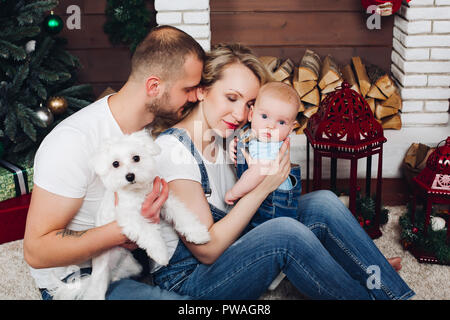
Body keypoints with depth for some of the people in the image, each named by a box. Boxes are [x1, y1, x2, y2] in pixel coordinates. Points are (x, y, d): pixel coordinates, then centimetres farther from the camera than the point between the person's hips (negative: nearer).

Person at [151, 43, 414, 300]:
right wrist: (261, 187, -27)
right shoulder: (172, 148, -23)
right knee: (285, 231, -32)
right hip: (188, 279, -8)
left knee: (323, 204, -7)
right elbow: (206, 249, -23)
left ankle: (397, 294, 0)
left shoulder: (223, 138, 3)